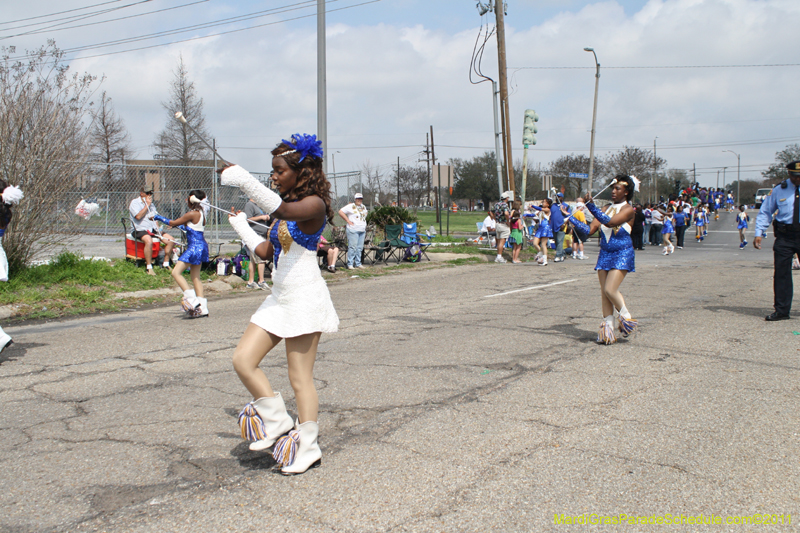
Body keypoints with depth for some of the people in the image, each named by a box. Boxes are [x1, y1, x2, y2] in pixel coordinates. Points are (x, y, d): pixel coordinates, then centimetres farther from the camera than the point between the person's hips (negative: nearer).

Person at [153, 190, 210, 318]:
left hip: (194, 247, -10)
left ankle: (191, 299, -14)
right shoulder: (200, 213, 12)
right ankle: (202, 307, 9)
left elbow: (173, 223, -7)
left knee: (176, 272, -8)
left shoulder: (192, 214, -14)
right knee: (195, 276, 11)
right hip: (201, 246, 10)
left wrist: (158, 217, 6)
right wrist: (180, 226, 36)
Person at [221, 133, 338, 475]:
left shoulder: (314, 204, -12)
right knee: (243, 360, 1)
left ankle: (307, 448, 14)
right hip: (280, 298, 9)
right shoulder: (288, 208, 16)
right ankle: (278, 424, 15)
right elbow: (265, 251, 20)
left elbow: (282, 210, -34)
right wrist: (240, 224, 29)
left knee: (300, 378, -1)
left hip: (305, 297, -9)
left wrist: (244, 180, -34)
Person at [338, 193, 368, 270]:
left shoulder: (364, 207, 20)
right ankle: (350, 264, -8)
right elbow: (340, 212, -6)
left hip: (362, 231, 7)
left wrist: (365, 226, 19)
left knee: (360, 248, 6)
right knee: (352, 247, -11)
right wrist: (348, 220, -9)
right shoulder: (350, 206, -2)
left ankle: (358, 264, 12)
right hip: (353, 230, -7)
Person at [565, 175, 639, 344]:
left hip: (622, 255, -6)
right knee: (604, 292, 3)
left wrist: (591, 206, -31)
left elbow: (610, 222, -24)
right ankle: (608, 327, 9)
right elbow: (590, 229, 4)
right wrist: (570, 218, -5)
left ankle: (626, 317, 7)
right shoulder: (606, 209, 12)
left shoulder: (628, 210, -7)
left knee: (610, 289, -15)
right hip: (605, 254, 6)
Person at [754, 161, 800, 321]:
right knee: (781, 273, 2)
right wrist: (759, 233, -2)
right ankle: (781, 311, 10)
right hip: (784, 237, 1)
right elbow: (765, 212, 8)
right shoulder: (779, 190, 4)